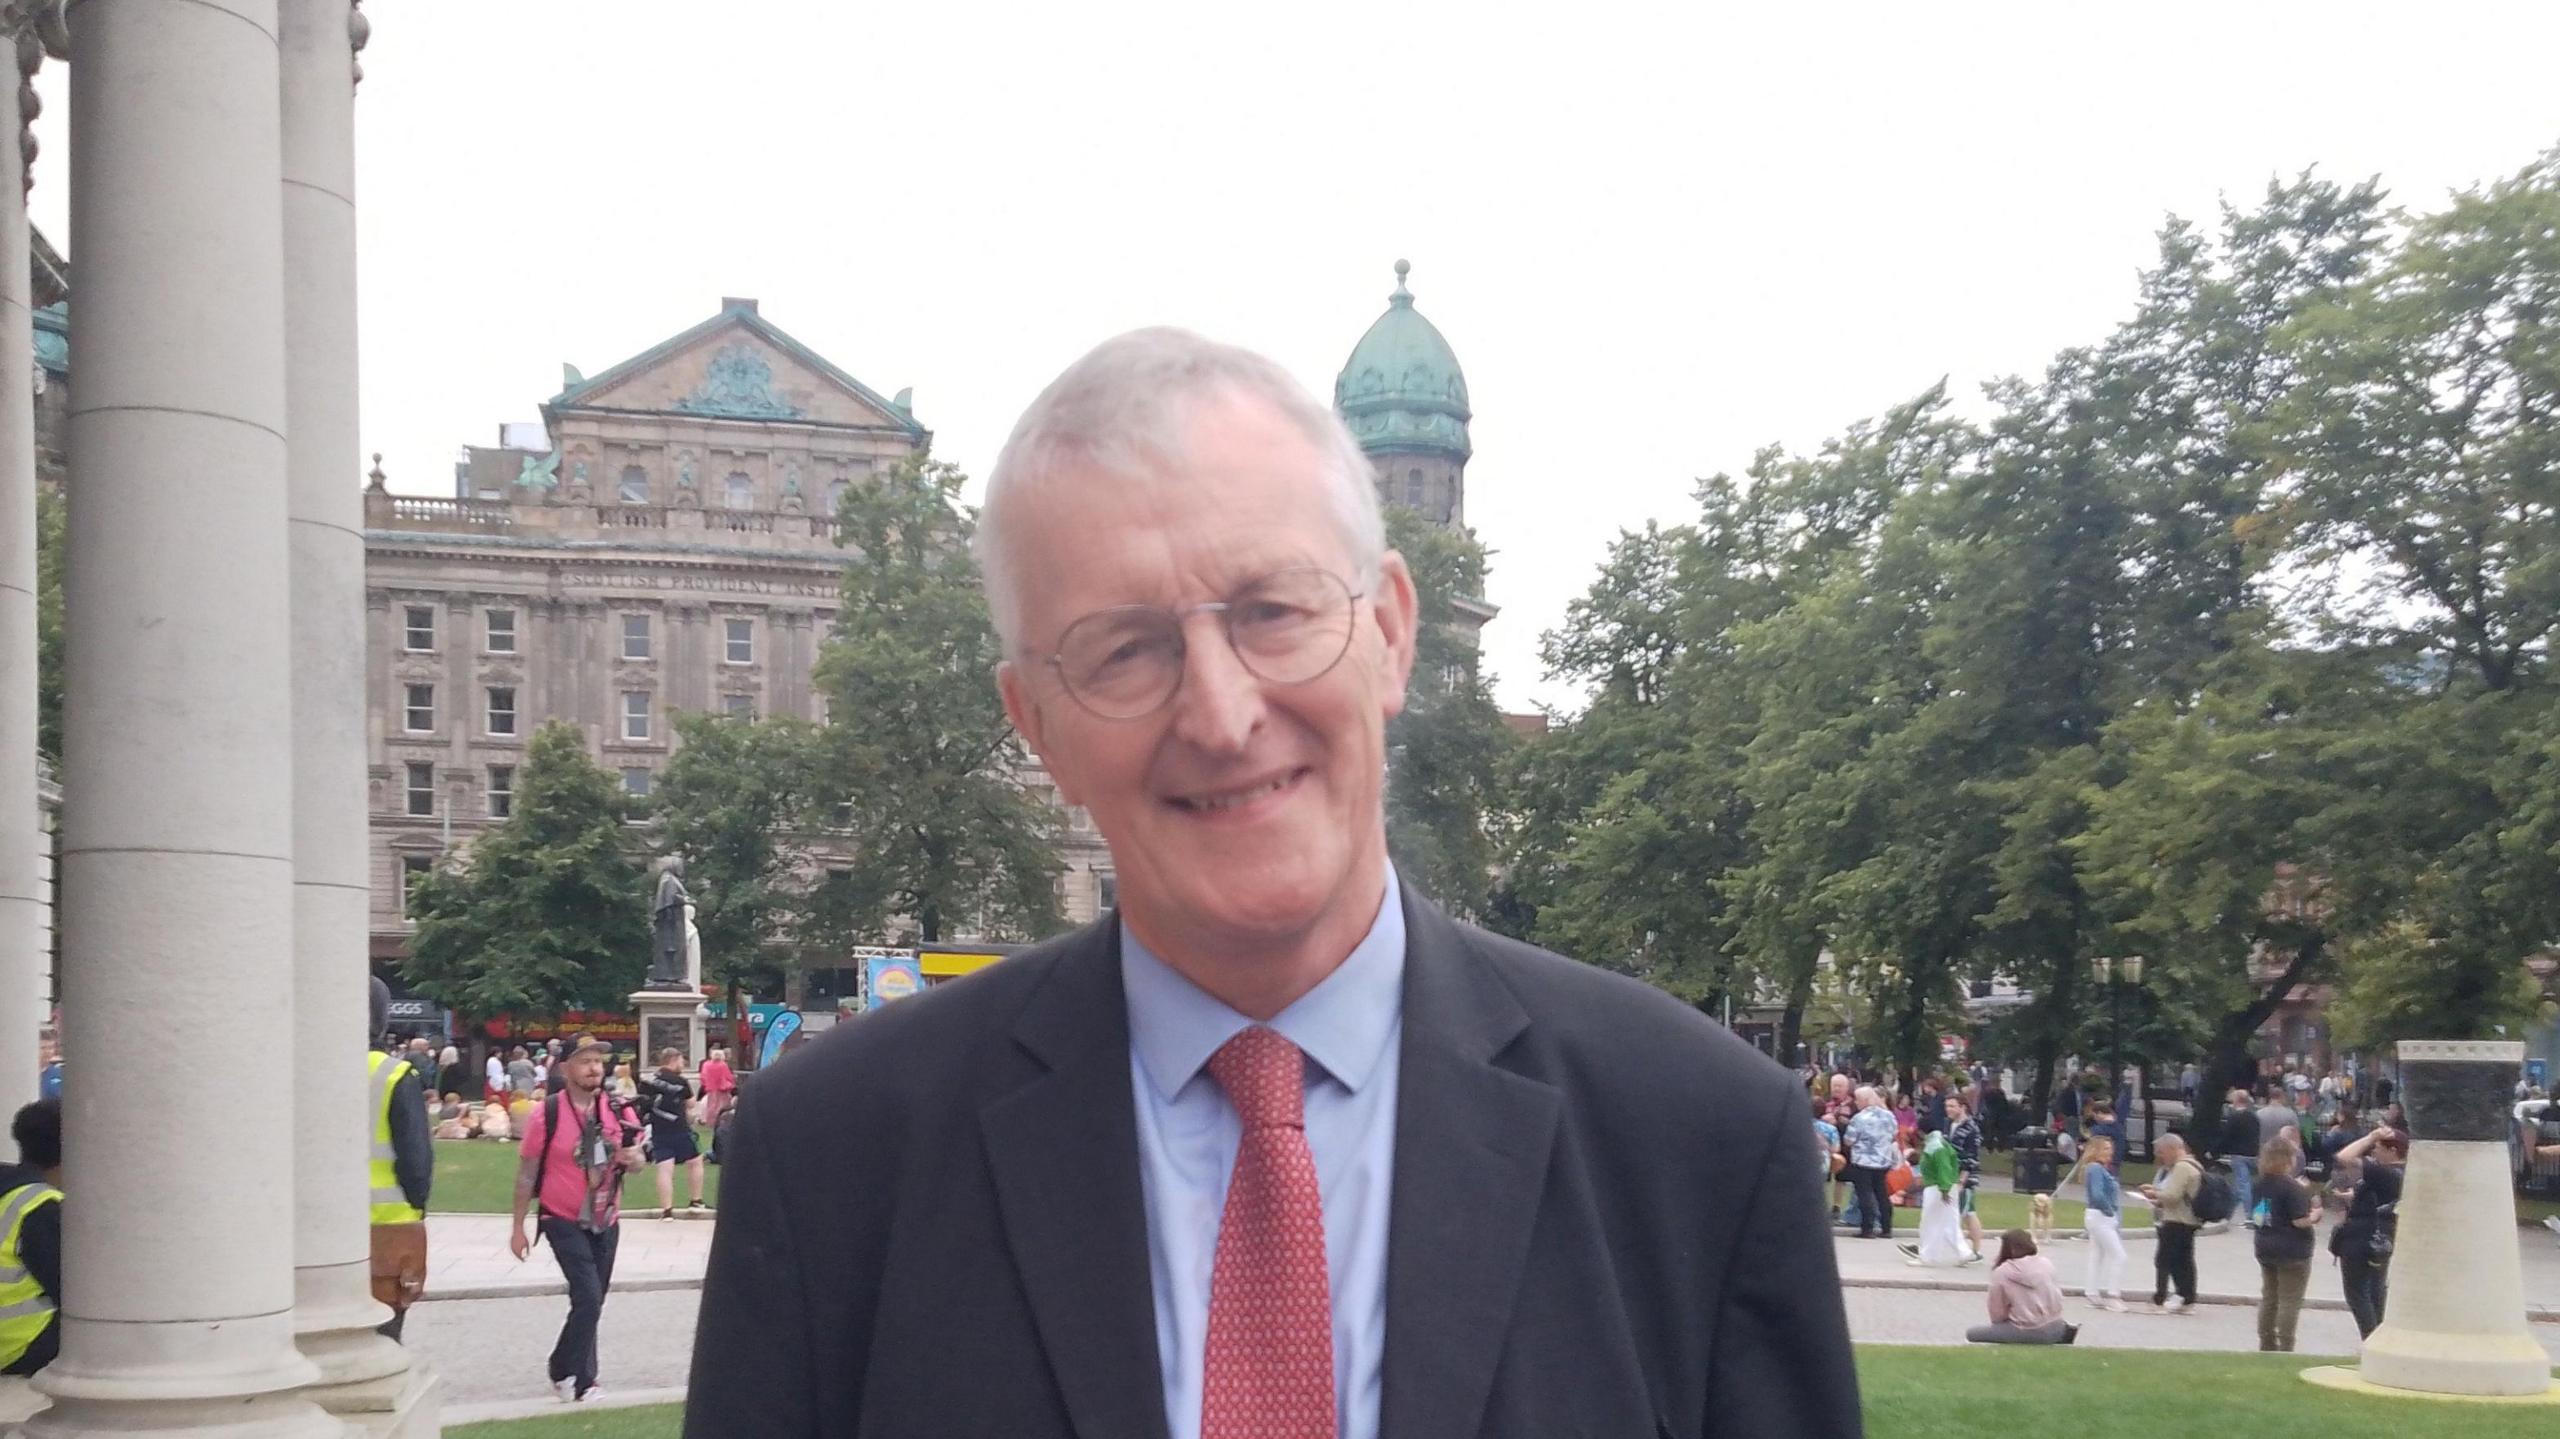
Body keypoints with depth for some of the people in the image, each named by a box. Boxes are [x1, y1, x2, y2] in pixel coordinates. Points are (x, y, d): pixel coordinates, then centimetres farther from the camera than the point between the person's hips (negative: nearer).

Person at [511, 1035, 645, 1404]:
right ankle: (574, 1377, 1)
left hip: (606, 1221, 5)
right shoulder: (547, 1115, -13)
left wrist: (632, 1158, -15)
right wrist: (518, 1228, -4)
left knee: (592, 1302, 13)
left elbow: (635, 1161, 10)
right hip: (564, 1222, -5)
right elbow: (526, 1173, -6)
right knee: (588, 1297, -16)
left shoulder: (618, 1111, -1)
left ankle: (568, 1373, 29)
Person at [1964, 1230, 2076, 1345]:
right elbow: (2058, 1297, 8)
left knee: (1972, 1334, 5)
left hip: (2026, 1333, -6)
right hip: (2055, 1329, 6)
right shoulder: (2046, 1263, 1)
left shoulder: (2001, 1272, -9)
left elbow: (1997, 1316, -4)